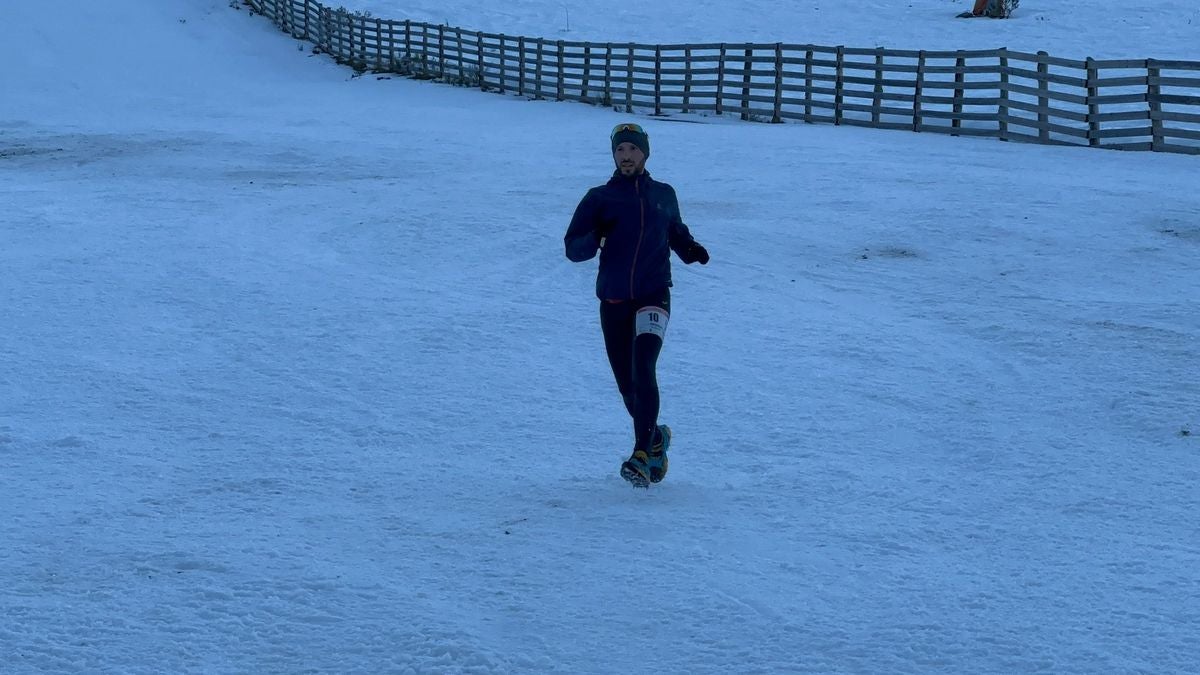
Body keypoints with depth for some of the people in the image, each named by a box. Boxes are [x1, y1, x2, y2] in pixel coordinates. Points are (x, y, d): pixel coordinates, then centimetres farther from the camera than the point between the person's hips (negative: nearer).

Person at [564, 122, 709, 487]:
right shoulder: (599, 198, 5)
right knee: (627, 384, 9)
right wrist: (596, 238, -21)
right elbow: (573, 248, 1)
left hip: (654, 296, -1)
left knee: (643, 369, -22)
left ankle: (642, 453, -26)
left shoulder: (663, 195, 9)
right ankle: (655, 436, 35)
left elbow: (675, 232, 26)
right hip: (613, 301, 2)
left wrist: (690, 249, 3)